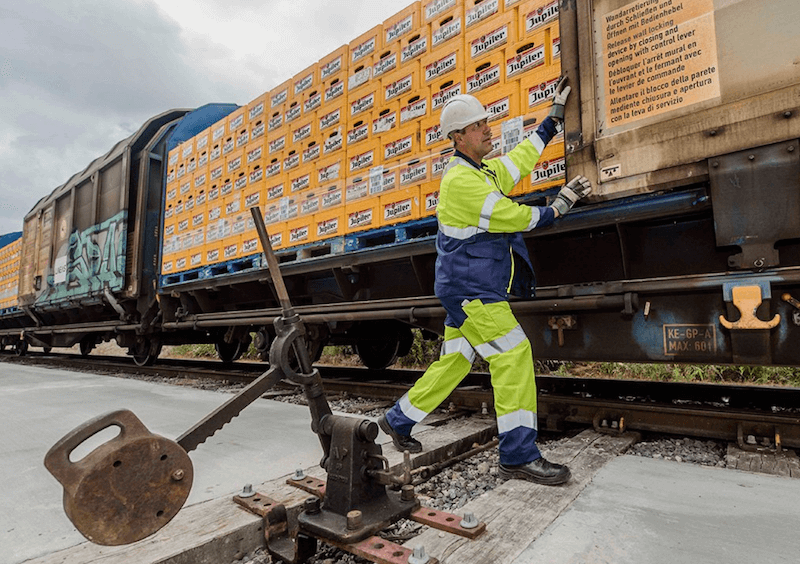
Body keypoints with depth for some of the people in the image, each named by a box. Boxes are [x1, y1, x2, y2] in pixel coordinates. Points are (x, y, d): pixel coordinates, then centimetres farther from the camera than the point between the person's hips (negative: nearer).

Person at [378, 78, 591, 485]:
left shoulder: (483, 170, 16)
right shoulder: (460, 180, -15)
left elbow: (521, 158, 25)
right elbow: (514, 218, -15)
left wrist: (555, 117, 29)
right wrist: (559, 206, -2)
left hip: (469, 287, 10)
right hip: (468, 287, -10)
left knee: (453, 360, 14)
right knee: (513, 354, -10)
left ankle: (398, 421, 28)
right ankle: (518, 455, -1)